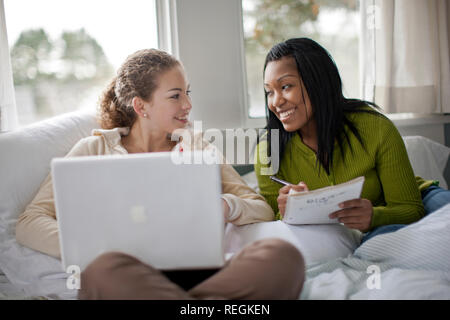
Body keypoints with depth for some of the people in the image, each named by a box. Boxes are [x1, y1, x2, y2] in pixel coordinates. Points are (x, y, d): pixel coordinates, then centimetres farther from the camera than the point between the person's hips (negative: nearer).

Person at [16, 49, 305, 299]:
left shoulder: (198, 148, 23)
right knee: (106, 268, -39)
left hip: (201, 275, 3)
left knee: (282, 254, -29)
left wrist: (226, 205, -9)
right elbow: (29, 223, 6)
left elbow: (263, 210, 16)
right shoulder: (94, 149, 16)